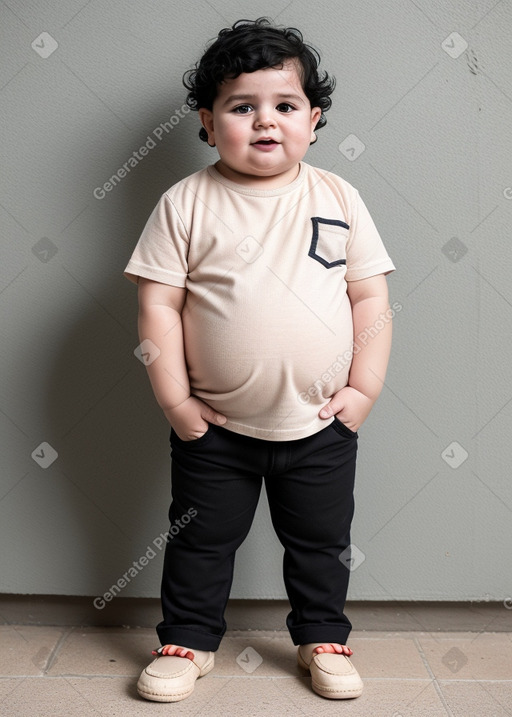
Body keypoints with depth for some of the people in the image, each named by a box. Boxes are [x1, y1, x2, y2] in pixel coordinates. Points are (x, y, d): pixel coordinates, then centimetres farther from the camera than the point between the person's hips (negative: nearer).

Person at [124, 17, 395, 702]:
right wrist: (174, 399, -11)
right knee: (201, 539, 15)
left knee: (322, 540, 17)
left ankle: (322, 637, 39)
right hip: (215, 426, -1)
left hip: (321, 423, 2)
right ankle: (189, 639, 36)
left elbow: (371, 297, 0)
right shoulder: (186, 203, -7)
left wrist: (364, 389, -4)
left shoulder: (338, 198, -2)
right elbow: (158, 304, -8)